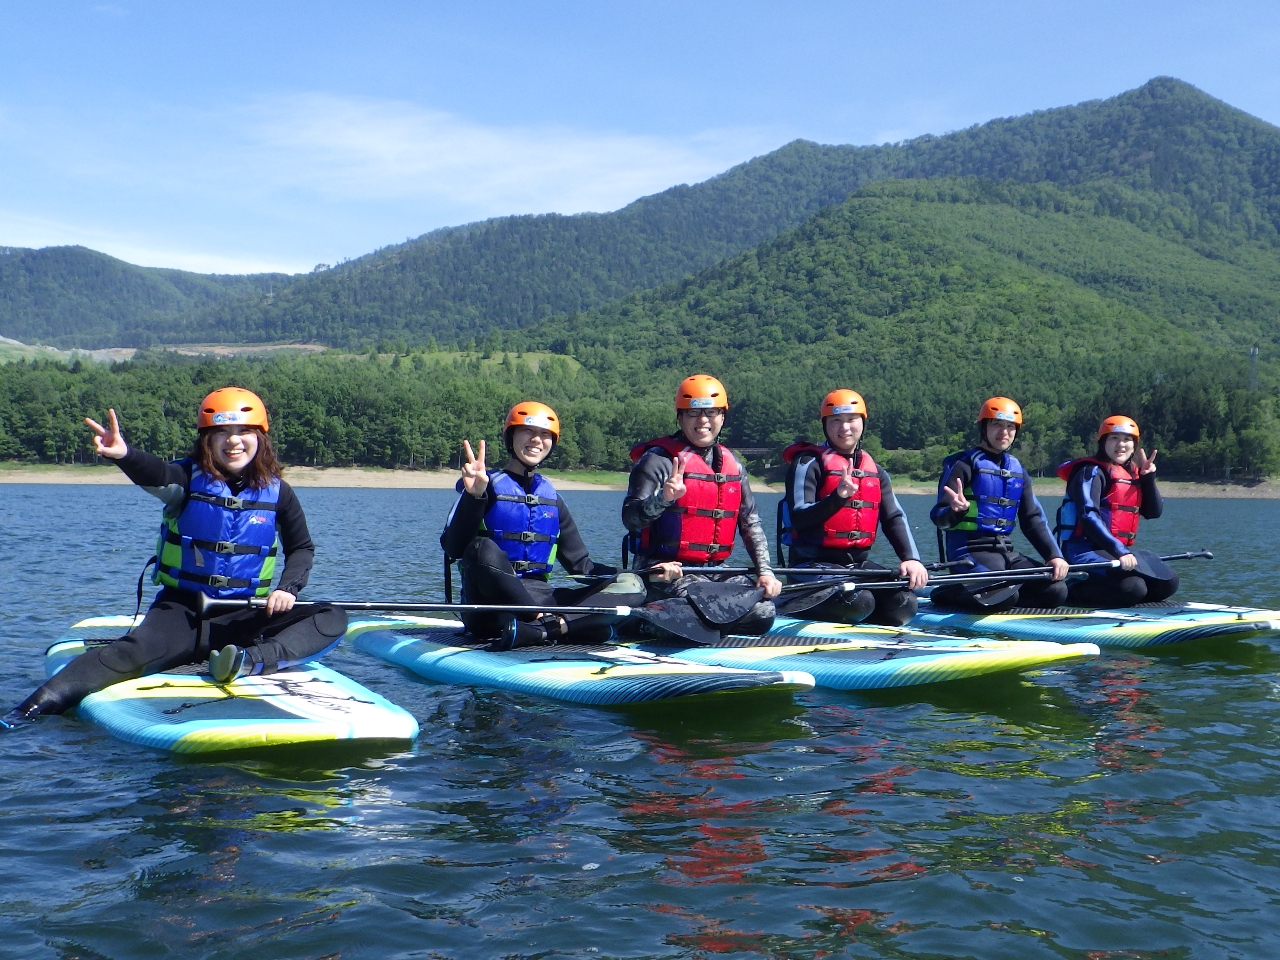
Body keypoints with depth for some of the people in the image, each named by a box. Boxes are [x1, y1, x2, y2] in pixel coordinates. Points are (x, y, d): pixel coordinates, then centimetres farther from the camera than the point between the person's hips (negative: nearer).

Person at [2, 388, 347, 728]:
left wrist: (288, 588, -7)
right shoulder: (189, 479, -5)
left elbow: (302, 548, 13)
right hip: (182, 608, -2)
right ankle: (39, 704, -32)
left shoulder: (277, 492, 1)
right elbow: (156, 475, -29)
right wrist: (123, 454, -52)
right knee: (139, 650, -31)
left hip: (244, 615, 2)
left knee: (332, 620, -18)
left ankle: (252, 661, -39)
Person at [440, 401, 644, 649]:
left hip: (540, 596, 6)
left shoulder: (551, 498, 20)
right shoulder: (486, 487, 4)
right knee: (484, 548, -36)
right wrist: (474, 496, -23)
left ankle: (537, 630, -35)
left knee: (631, 585, -13)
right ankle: (556, 625, -34)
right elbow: (453, 549, -9)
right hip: (492, 600, -5)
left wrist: (638, 573, 5)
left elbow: (580, 564, 19)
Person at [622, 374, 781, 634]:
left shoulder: (731, 463, 13)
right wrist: (663, 499, -35)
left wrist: (765, 570, 6)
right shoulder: (659, 459, -7)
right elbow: (631, 519, -17)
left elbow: (751, 523, 17)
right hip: (665, 571, -6)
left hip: (716, 571, 7)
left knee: (761, 615, -13)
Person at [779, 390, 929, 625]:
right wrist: (837, 497, -31)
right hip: (815, 562, -6)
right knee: (859, 603, -29)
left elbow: (894, 519, 8)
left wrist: (910, 558, -8)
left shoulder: (875, 471, 15)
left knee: (904, 605, -14)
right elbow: (799, 519, -16)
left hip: (859, 562, 6)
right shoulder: (809, 463, -5)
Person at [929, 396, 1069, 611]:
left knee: (1056, 592, -9)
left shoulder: (1017, 470, 16)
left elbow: (1033, 520, 17)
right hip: (971, 549, -7)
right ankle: (947, 594, -7)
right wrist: (956, 511, -35)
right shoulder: (964, 465, -5)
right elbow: (940, 518, -11)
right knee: (1006, 596, -31)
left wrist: (1054, 555, 2)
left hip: (1006, 551, 7)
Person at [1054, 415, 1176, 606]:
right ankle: (1073, 590, -10)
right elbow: (1089, 517, -21)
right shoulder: (1091, 472, -8)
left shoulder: (1133, 474, 18)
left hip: (1122, 550, 9)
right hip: (1086, 551, -9)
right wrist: (1119, 551, -30)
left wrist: (1148, 478, -2)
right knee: (1133, 589, -28)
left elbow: (1154, 512, 11)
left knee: (1168, 583, 1)